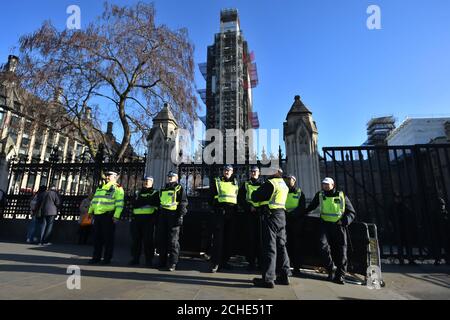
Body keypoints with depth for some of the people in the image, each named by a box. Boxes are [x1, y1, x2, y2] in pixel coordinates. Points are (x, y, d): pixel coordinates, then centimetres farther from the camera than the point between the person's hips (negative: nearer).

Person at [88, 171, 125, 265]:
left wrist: (116, 215, -20)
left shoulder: (117, 189, -4)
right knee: (97, 237, 11)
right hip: (97, 215, 7)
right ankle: (96, 257, 22)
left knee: (108, 238, 0)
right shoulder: (100, 188, 20)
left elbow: (119, 203, -12)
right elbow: (94, 200, 27)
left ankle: (107, 258, 9)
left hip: (108, 216, -7)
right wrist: (90, 211, 21)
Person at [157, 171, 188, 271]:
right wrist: (158, 217, 18)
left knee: (173, 240, -4)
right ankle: (162, 261, 21)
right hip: (163, 215, 6)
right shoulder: (163, 189, 21)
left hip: (173, 215, -6)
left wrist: (180, 216, -16)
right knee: (161, 239, 9)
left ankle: (172, 263, 2)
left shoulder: (179, 188, 2)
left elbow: (183, 203, -7)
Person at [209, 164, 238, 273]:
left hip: (231, 213, 4)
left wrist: (235, 209, 11)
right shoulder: (216, 181, 5)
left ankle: (224, 261, 20)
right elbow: (211, 197, 4)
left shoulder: (235, 183, 16)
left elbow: (239, 197, 20)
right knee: (218, 238, -5)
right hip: (219, 212, -4)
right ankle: (215, 263, 2)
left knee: (229, 238, 8)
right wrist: (215, 207, -4)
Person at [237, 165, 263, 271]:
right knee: (251, 238, 0)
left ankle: (261, 261, 13)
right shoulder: (245, 185, 11)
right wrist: (248, 207, -10)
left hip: (261, 213, 1)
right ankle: (252, 262, 9)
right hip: (250, 214, -1)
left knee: (261, 237, 2)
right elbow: (240, 199, 5)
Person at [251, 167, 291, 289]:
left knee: (269, 247, -4)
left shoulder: (270, 183, -14)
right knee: (281, 246, 14)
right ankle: (284, 275, 23)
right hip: (281, 215, 8)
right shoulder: (284, 185, 13)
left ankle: (268, 279, 1)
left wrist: (254, 193, 10)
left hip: (271, 215, -8)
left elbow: (255, 197, -11)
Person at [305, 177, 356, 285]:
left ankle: (340, 275, 10)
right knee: (323, 246, -19)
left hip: (339, 225, 0)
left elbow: (351, 212, 10)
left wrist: (344, 221, -7)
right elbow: (311, 207, 27)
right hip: (325, 224, 0)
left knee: (341, 251, -1)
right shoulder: (319, 195, 11)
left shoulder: (342, 196, 8)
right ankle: (332, 270, -4)